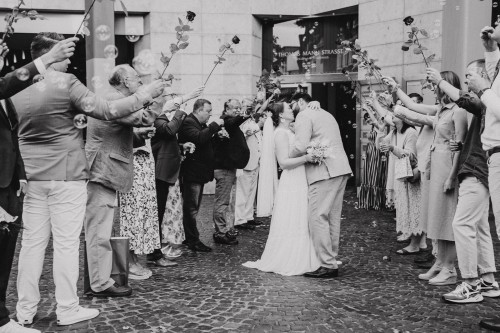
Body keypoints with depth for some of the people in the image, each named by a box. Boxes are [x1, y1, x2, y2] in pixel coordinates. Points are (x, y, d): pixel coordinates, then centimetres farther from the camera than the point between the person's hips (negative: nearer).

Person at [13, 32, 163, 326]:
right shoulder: (66, 83, -12)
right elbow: (107, 111, -13)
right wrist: (147, 94, -5)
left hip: (32, 177, 6)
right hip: (66, 176, -6)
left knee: (32, 241, 10)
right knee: (66, 242, 1)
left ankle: (26, 309, 16)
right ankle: (68, 309, 7)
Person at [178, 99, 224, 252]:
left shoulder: (201, 124, 19)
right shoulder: (188, 123, -14)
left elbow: (206, 141, 24)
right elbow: (199, 138, -30)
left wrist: (217, 130, 9)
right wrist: (214, 125, -22)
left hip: (199, 173, 10)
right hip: (192, 173, -10)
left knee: (192, 208, 15)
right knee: (192, 208, -5)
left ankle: (190, 238, 23)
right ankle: (193, 241, -1)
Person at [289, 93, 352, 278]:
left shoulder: (304, 116, -2)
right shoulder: (325, 114, 26)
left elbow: (301, 146, -14)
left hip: (325, 172, -9)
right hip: (341, 169, 9)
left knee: (318, 217, -8)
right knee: (333, 217, 12)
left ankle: (327, 266, -9)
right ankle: (331, 259, 17)